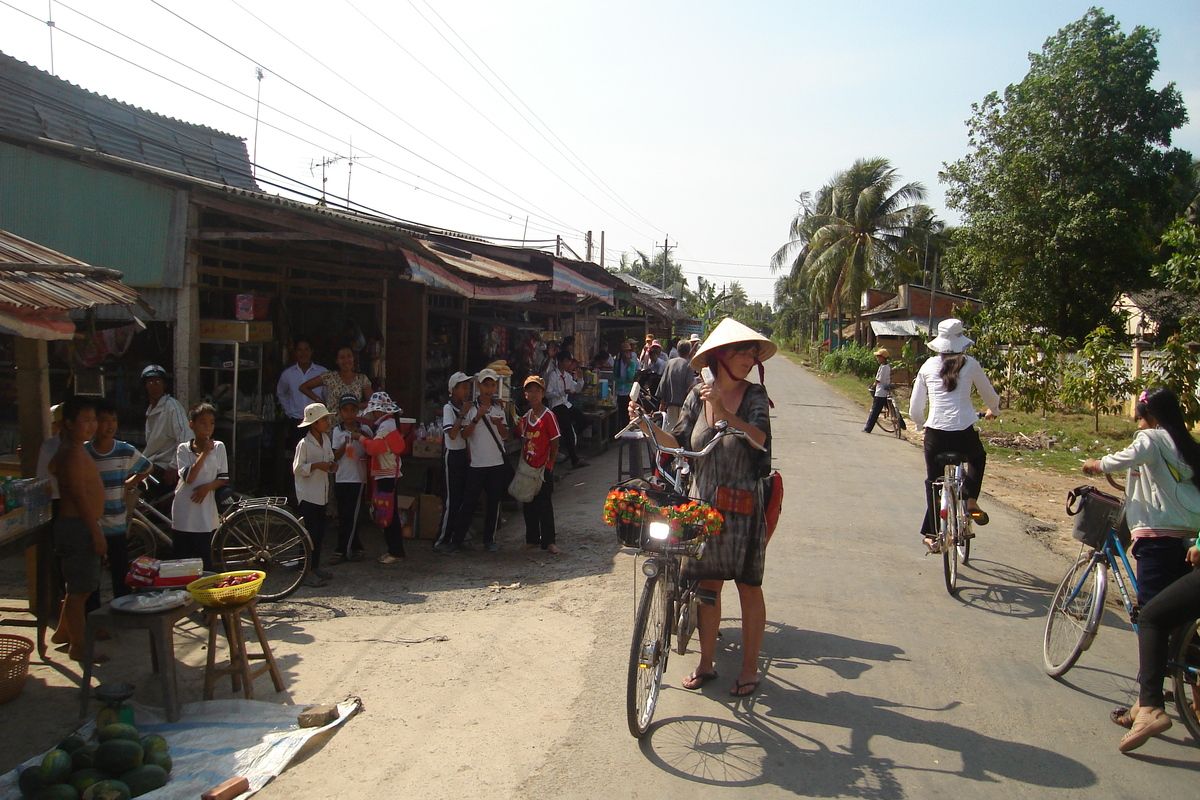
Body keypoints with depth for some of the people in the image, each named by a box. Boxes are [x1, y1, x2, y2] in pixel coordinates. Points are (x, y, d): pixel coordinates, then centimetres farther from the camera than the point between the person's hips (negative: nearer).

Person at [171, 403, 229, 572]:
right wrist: (204, 453, -16)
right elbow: (189, 477, -14)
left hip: (206, 515, 0)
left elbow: (224, 479, 2)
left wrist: (207, 486, -16)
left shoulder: (218, 447, 0)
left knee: (205, 558, 3)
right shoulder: (183, 449, -2)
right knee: (181, 558, 7)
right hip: (183, 513, 0)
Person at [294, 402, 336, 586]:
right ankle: (307, 572, 2)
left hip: (322, 493, 7)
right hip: (308, 494, -7)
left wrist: (332, 465, -1)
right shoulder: (304, 444, -15)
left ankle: (316, 567, 23)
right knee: (311, 532, -5)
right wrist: (316, 465, -24)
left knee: (320, 531, 12)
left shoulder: (326, 440, 7)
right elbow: (297, 468, -14)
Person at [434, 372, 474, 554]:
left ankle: (455, 537, 17)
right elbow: (452, 434, -23)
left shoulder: (464, 408, 11)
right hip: (452, 455, -8)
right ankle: (441, 541, 0)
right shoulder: (448, 408, -12)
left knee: (461, 497, 9)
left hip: (463, 454, 8)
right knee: (451, 499, -6)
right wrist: (462, 414, -21)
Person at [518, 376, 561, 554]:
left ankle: (548, 541, 7)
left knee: (545, 505, -2)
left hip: (543, 469, -6)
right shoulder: (525, 417, 9)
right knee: (528, 505, 12)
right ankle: (532, 538, 23)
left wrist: (549, 465, -10)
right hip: (527, 469, 6)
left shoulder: (548, 416, -9)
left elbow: (555, 445, -9)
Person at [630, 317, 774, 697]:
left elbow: (759, 438, -21)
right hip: (703, 502, 3)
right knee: (707, 584, 12)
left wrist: (723, 410, -31)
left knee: (748, 587, 6)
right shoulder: (698, 395, 3)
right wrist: (647, 426, -8)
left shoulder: (754, 395, -6)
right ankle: (706, 662, 28)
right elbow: (679, 440, 8)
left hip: (743, 505, -3)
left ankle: (749, 668, 21)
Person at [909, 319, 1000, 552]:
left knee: (933, 483, 17)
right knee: (977, 458, 33)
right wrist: (993, 411, 40)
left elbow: (914, 409, 8)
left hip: (935, 433, 1)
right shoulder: (970, 365, 2)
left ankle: (931, 533, 19)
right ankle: (971, 501, 16)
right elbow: (990, 396, 17)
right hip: (964, 432, -1)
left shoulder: (928, 366, 5)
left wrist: (921, 424, 29)